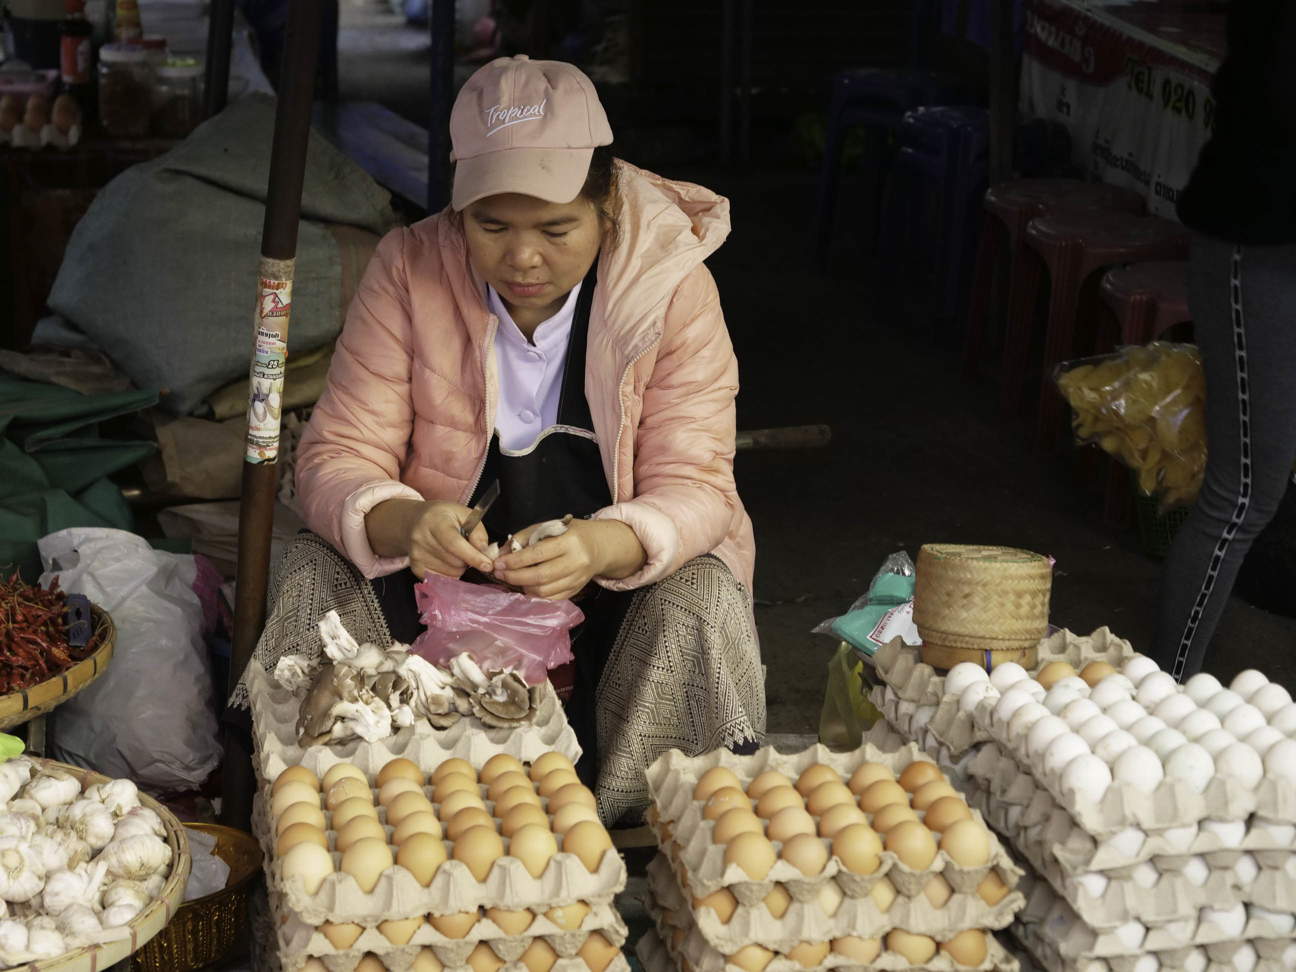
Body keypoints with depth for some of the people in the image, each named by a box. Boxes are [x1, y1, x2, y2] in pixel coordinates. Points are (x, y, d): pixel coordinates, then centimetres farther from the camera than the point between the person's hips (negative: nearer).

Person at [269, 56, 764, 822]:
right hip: (448, 569, 1)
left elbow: (693, 486, -18)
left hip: (618, 578, -1)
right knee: (317, 574, -25)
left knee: (700, 602, -32)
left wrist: (602, 548, -43)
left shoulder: (673, 286, -14)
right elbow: (338, 457, -15)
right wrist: (401, 524, -40)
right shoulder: (411, 269, -11)